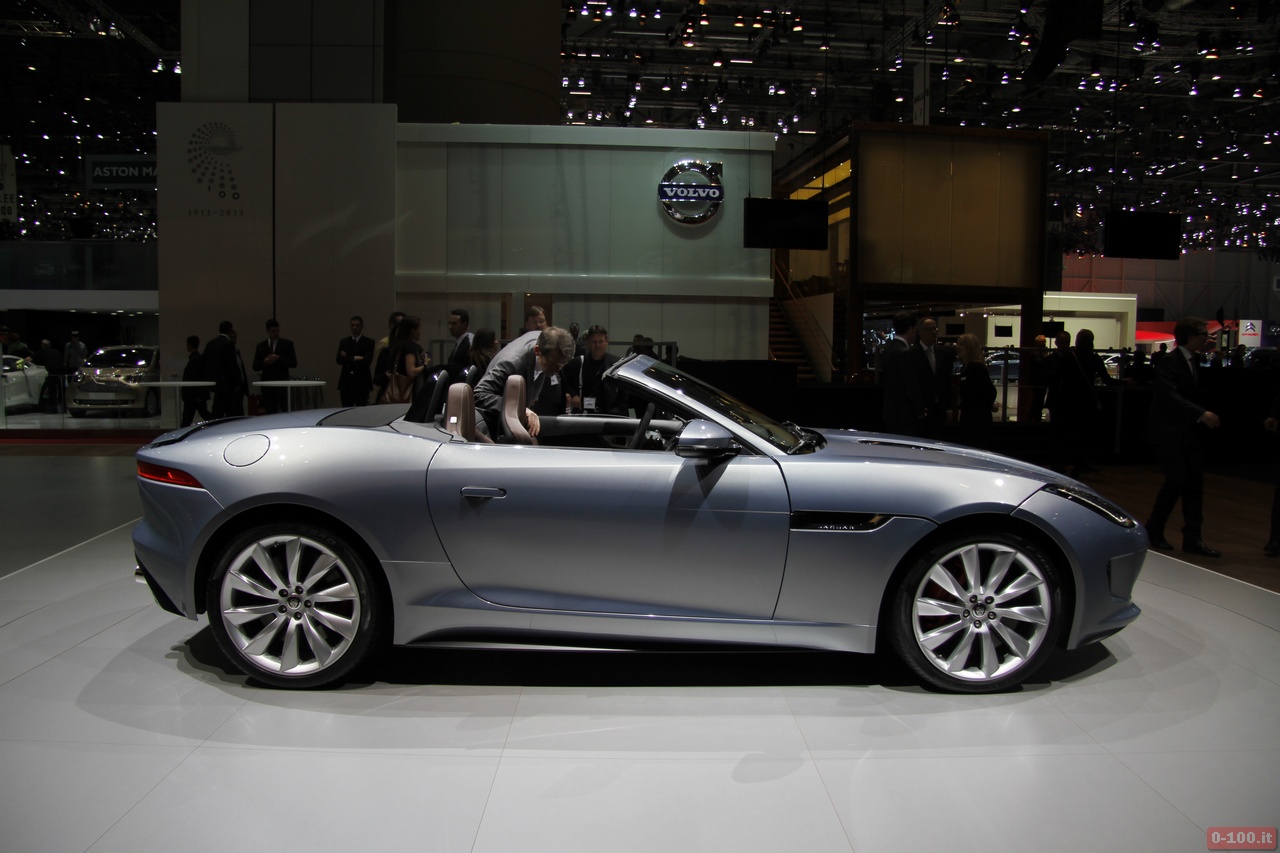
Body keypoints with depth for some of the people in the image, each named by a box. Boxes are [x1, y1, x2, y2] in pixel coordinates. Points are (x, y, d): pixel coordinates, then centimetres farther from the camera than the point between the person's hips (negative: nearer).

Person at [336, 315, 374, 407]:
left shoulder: (369, 342, 2)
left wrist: (348, 359, -5)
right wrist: (355, 358, -10)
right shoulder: (344, 342, 12)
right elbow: (339, 360, -1)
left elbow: (367, 361, -12)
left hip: (362, 383, -3)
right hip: (346, 383, 3)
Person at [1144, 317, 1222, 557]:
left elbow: (1193, 394, 14)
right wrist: (1201, 414, -35)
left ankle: (1192, 539, 10)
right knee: (1177, 480, -9)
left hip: (1189, 431, 8)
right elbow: (1170, 396, -27)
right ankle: (1153, 530, 10)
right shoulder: (1170, 362, -14)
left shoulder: (1195, 361, 11)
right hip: (1168, 431, -8)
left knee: (1195, 482, 5)